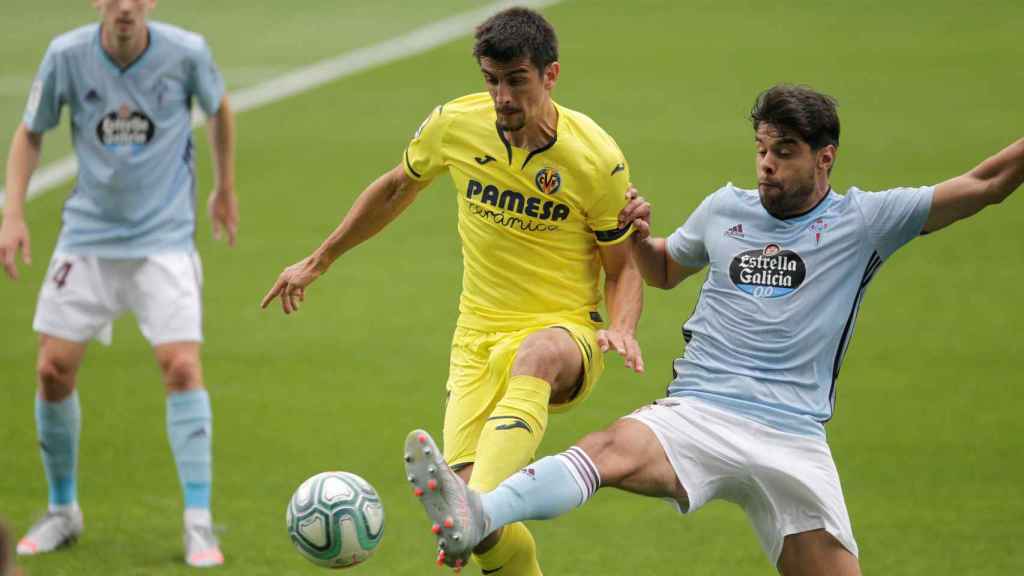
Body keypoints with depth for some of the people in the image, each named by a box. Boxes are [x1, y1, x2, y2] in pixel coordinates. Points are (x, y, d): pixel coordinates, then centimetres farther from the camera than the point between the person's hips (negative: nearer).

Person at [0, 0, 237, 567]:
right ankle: (63, 511, 19)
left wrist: (225, 189, 20)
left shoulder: (186, 52, -12)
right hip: (87, 235, 2)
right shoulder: (66, 55, -10)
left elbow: (218, 108, 10)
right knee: (53, 369, -2)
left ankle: (199, 523, -8)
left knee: (181, 366, -16)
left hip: (164, 238, -2)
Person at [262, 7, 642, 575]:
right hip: (478, 338, 3)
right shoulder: (455, 124, -3)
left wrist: (621, 328, -19)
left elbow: (623, 267, 2)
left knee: (536, 354, -44)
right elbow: (395, 188, 18)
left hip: (564, 334, -3)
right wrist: (318, 261, 23)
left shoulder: (597, 159, -11)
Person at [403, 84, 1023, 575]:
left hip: (793, 442, 0)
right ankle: (477, 518, -56)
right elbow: (665, 271, 36)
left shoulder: (861, 221, 7)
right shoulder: (726, 209, 17)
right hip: (697, 417, 0)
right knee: (615, 449, -32)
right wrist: (640, 237, 15)